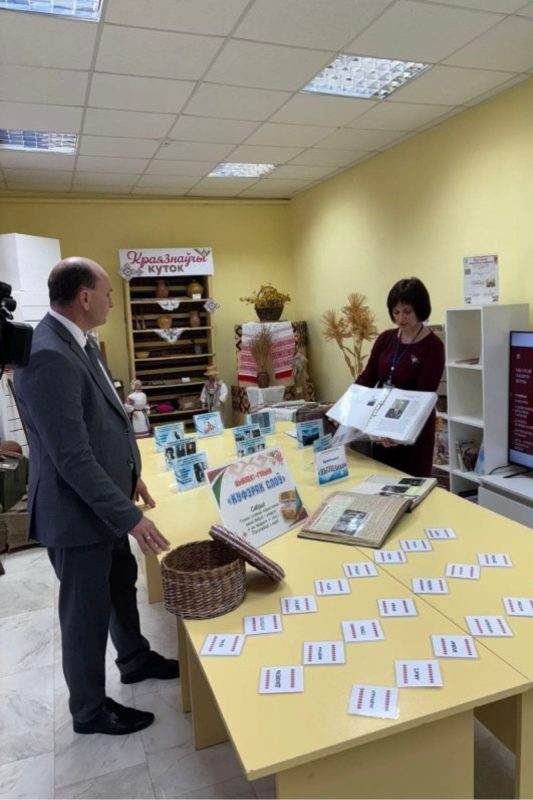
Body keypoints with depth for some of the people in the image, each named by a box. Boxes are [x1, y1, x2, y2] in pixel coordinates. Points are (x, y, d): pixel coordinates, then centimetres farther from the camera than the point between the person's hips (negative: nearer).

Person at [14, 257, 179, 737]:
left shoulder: (77, 342, 4)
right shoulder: (47, 356, -28)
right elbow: (72, 456, -29)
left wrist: (129, 473, 17)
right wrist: (129, 516, -25)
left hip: (104, 499, 9)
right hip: (77, 510, -9)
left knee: (122, 584, 26)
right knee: (87, 612, 10)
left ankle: (135, 660, 50)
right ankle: (89, 710, 34)